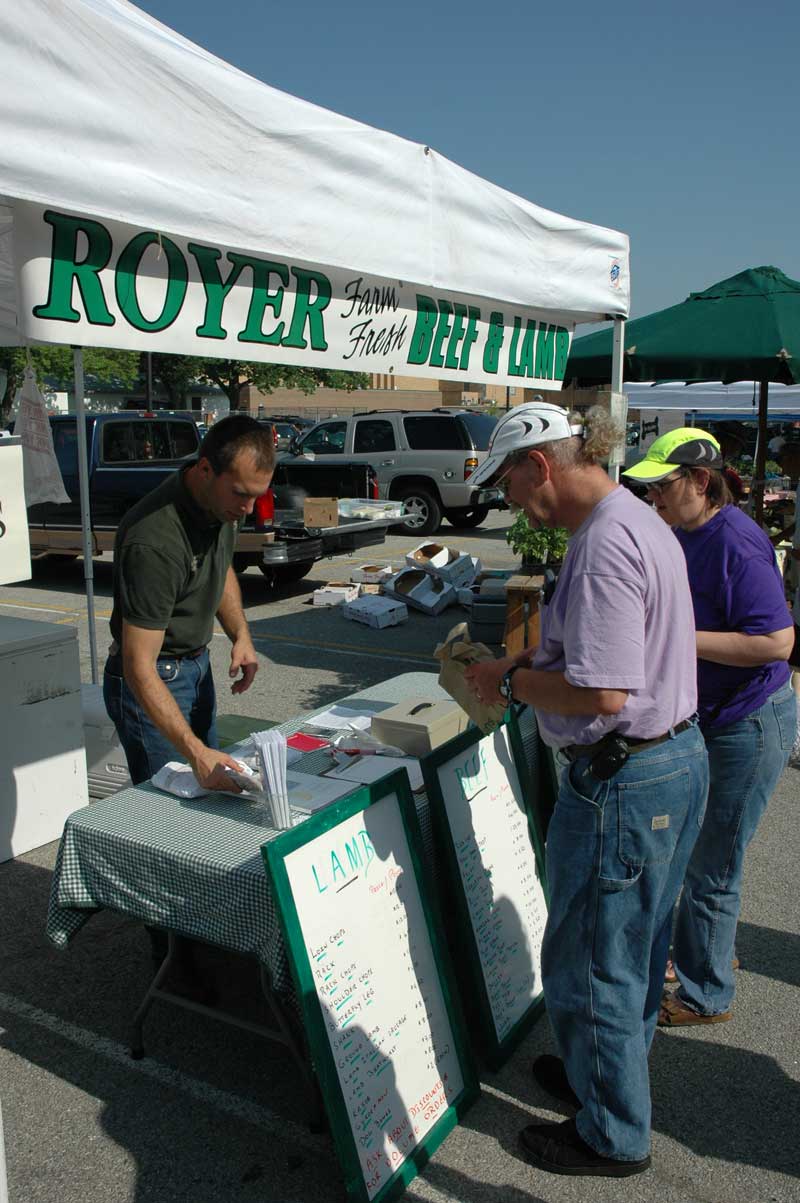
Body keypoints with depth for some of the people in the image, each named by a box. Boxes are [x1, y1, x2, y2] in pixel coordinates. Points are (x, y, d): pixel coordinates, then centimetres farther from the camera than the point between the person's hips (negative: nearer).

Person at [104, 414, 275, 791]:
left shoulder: (222, 502, -8)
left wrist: (241, 636, -1)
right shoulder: (155, 541, -34)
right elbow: (139, 669, -34)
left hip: (198, 666, 8)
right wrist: (196, 753, -41)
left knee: (210, 794, 19)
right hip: (154, 682, -8)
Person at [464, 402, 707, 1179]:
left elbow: (600, 693, -29)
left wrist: (511, 680, -14)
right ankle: (610, 1074, 47)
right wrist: (528, 663, 8)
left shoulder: (603, 546, -24)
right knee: (634, 946, 26)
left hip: (623, 782, -10)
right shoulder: (639, 521, 9)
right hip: (678, 759, 10)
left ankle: (612, 1136, 30)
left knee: (590, 962, 9)